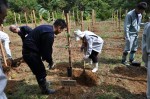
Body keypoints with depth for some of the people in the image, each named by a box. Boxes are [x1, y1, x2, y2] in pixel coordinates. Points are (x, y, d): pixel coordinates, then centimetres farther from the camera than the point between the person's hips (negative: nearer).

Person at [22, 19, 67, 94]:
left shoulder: (47, 28, 9)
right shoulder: (49, 34, -24)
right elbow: (47, 50, -19)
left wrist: (44, 57, 16)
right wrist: (50, 61, -2)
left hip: (29, 50, 10)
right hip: (30, 53, -10)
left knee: (40, 71, 23)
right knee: (40, 71, 4)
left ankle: (43, 84, 42)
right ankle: (45, 90, 21)